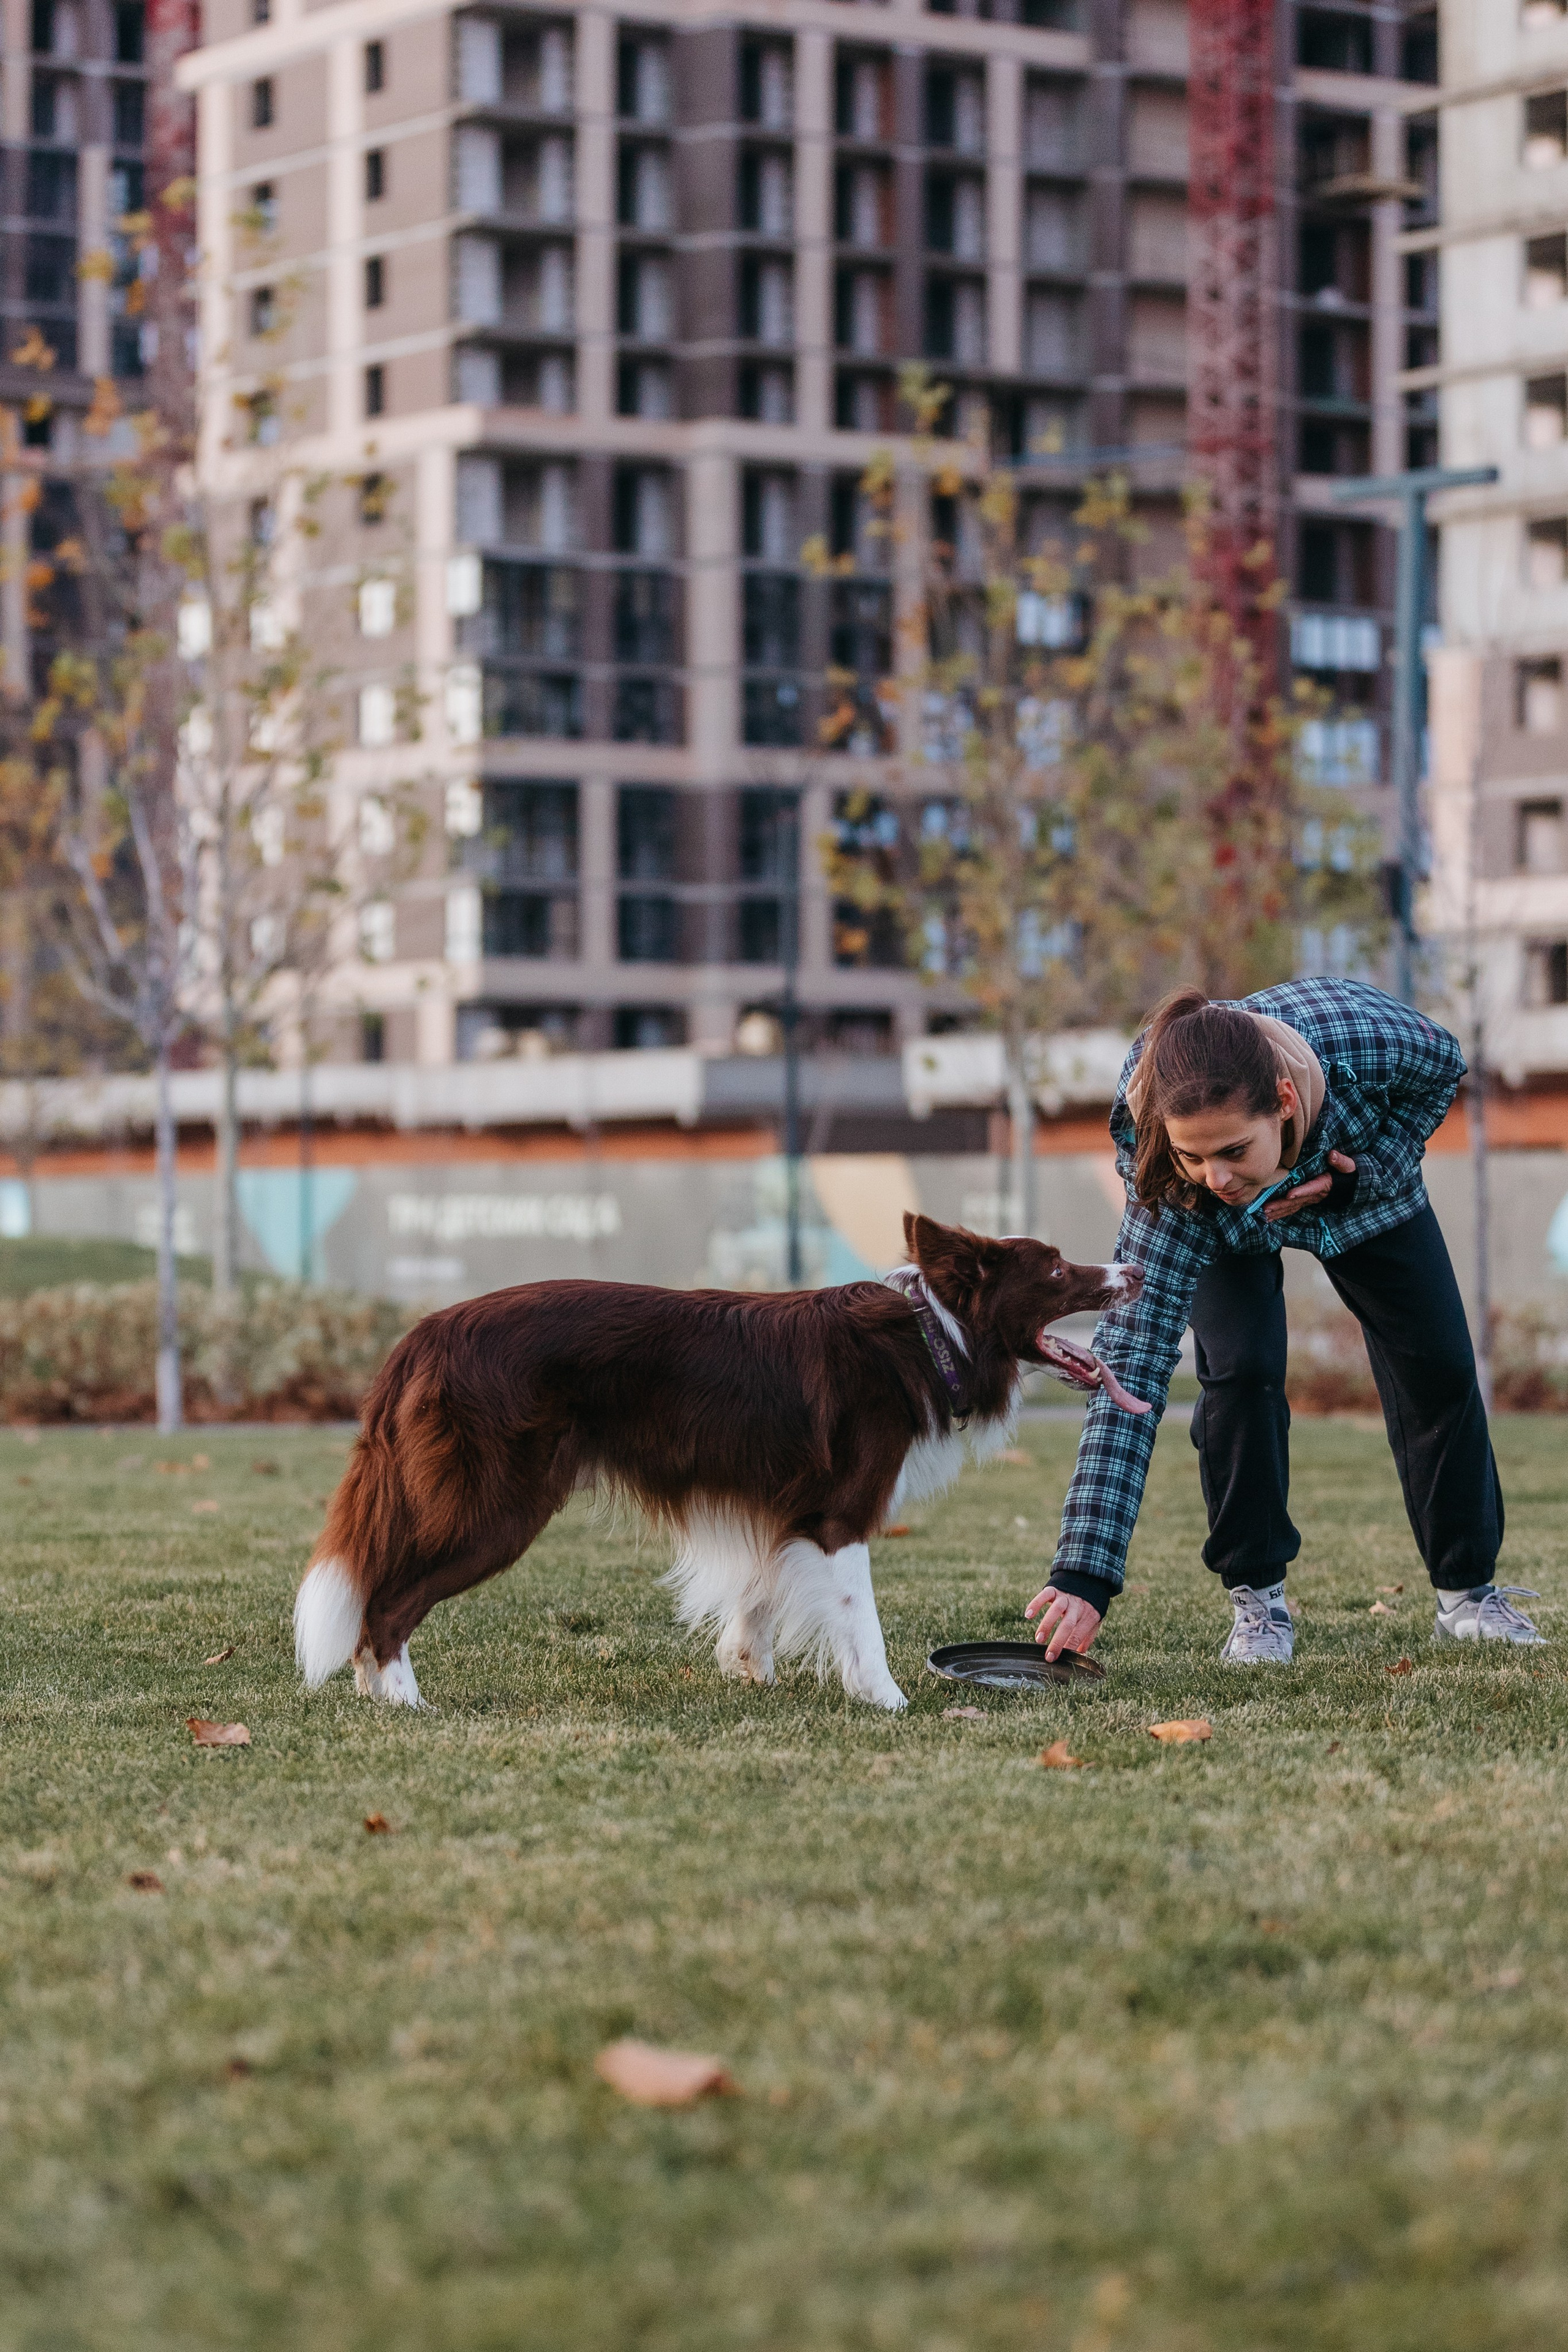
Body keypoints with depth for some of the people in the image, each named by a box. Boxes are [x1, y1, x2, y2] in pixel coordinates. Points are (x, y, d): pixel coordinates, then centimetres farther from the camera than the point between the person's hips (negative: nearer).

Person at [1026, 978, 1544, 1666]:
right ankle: (1256, 1596, -3)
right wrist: (1083, 1575, -53)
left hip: (1361, 1187, 2)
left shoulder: (1365, 1035, -45)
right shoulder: (1172, 1196, -45)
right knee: (1241, 1369, -22)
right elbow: (1131, 1370, -47)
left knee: (1437, 1364, -1)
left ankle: (1469, 1590, 17)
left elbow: (1444, 1066, -18)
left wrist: (1372, 1171, -34)